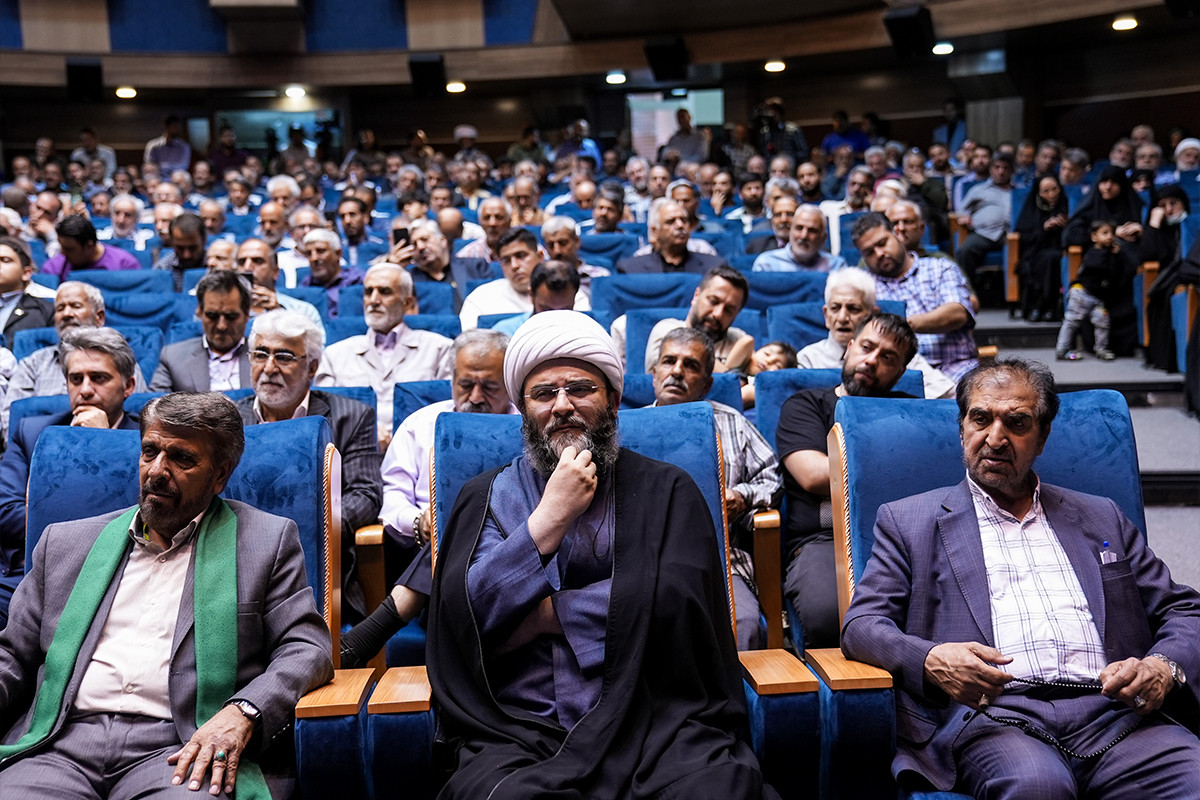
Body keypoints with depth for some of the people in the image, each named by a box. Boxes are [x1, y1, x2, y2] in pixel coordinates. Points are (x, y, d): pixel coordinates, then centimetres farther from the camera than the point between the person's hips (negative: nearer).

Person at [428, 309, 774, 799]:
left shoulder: (666, 490, 11)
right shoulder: (487, 497, 14)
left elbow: (679, 598, -6)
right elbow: (462, 615, -2)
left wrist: (545, 615, -4)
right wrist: (551, 516, -7)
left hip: (655, 719, 0)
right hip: (521, 731, 0)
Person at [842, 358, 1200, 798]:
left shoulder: (1101, 518, 25)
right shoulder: (908, 521, 16)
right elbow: (861, 625, 7)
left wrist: (1163, 668, -1)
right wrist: (931, 659, -16)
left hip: (1111, 712, 3)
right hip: (989, 715, -3)